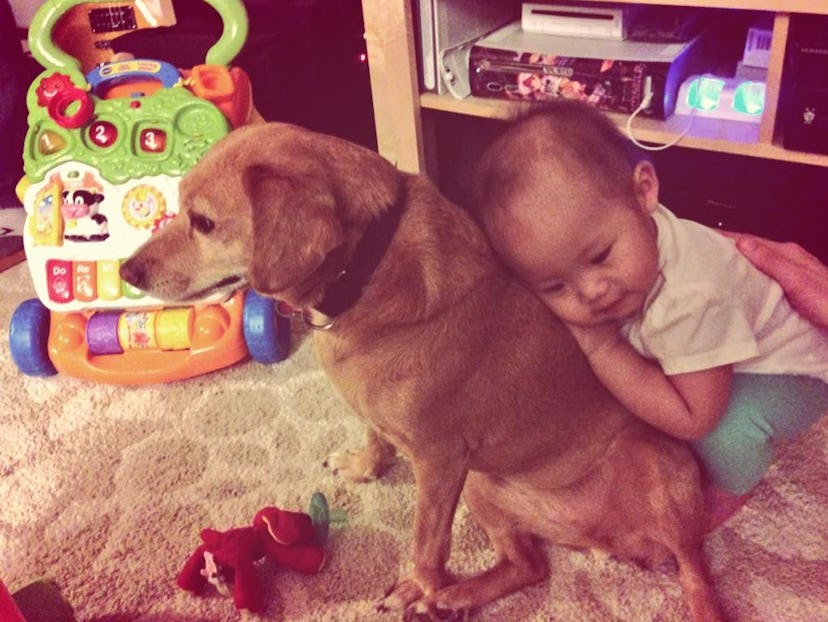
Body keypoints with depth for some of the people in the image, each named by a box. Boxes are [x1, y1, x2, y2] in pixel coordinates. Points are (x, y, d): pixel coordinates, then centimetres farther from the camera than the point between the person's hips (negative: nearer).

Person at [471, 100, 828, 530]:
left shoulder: (692, 300, -44)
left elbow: (694, 419, -34)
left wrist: (601, 349, -35)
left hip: (786, 371, -7)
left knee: (725, 431, -32)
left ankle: (729, 488, 3)